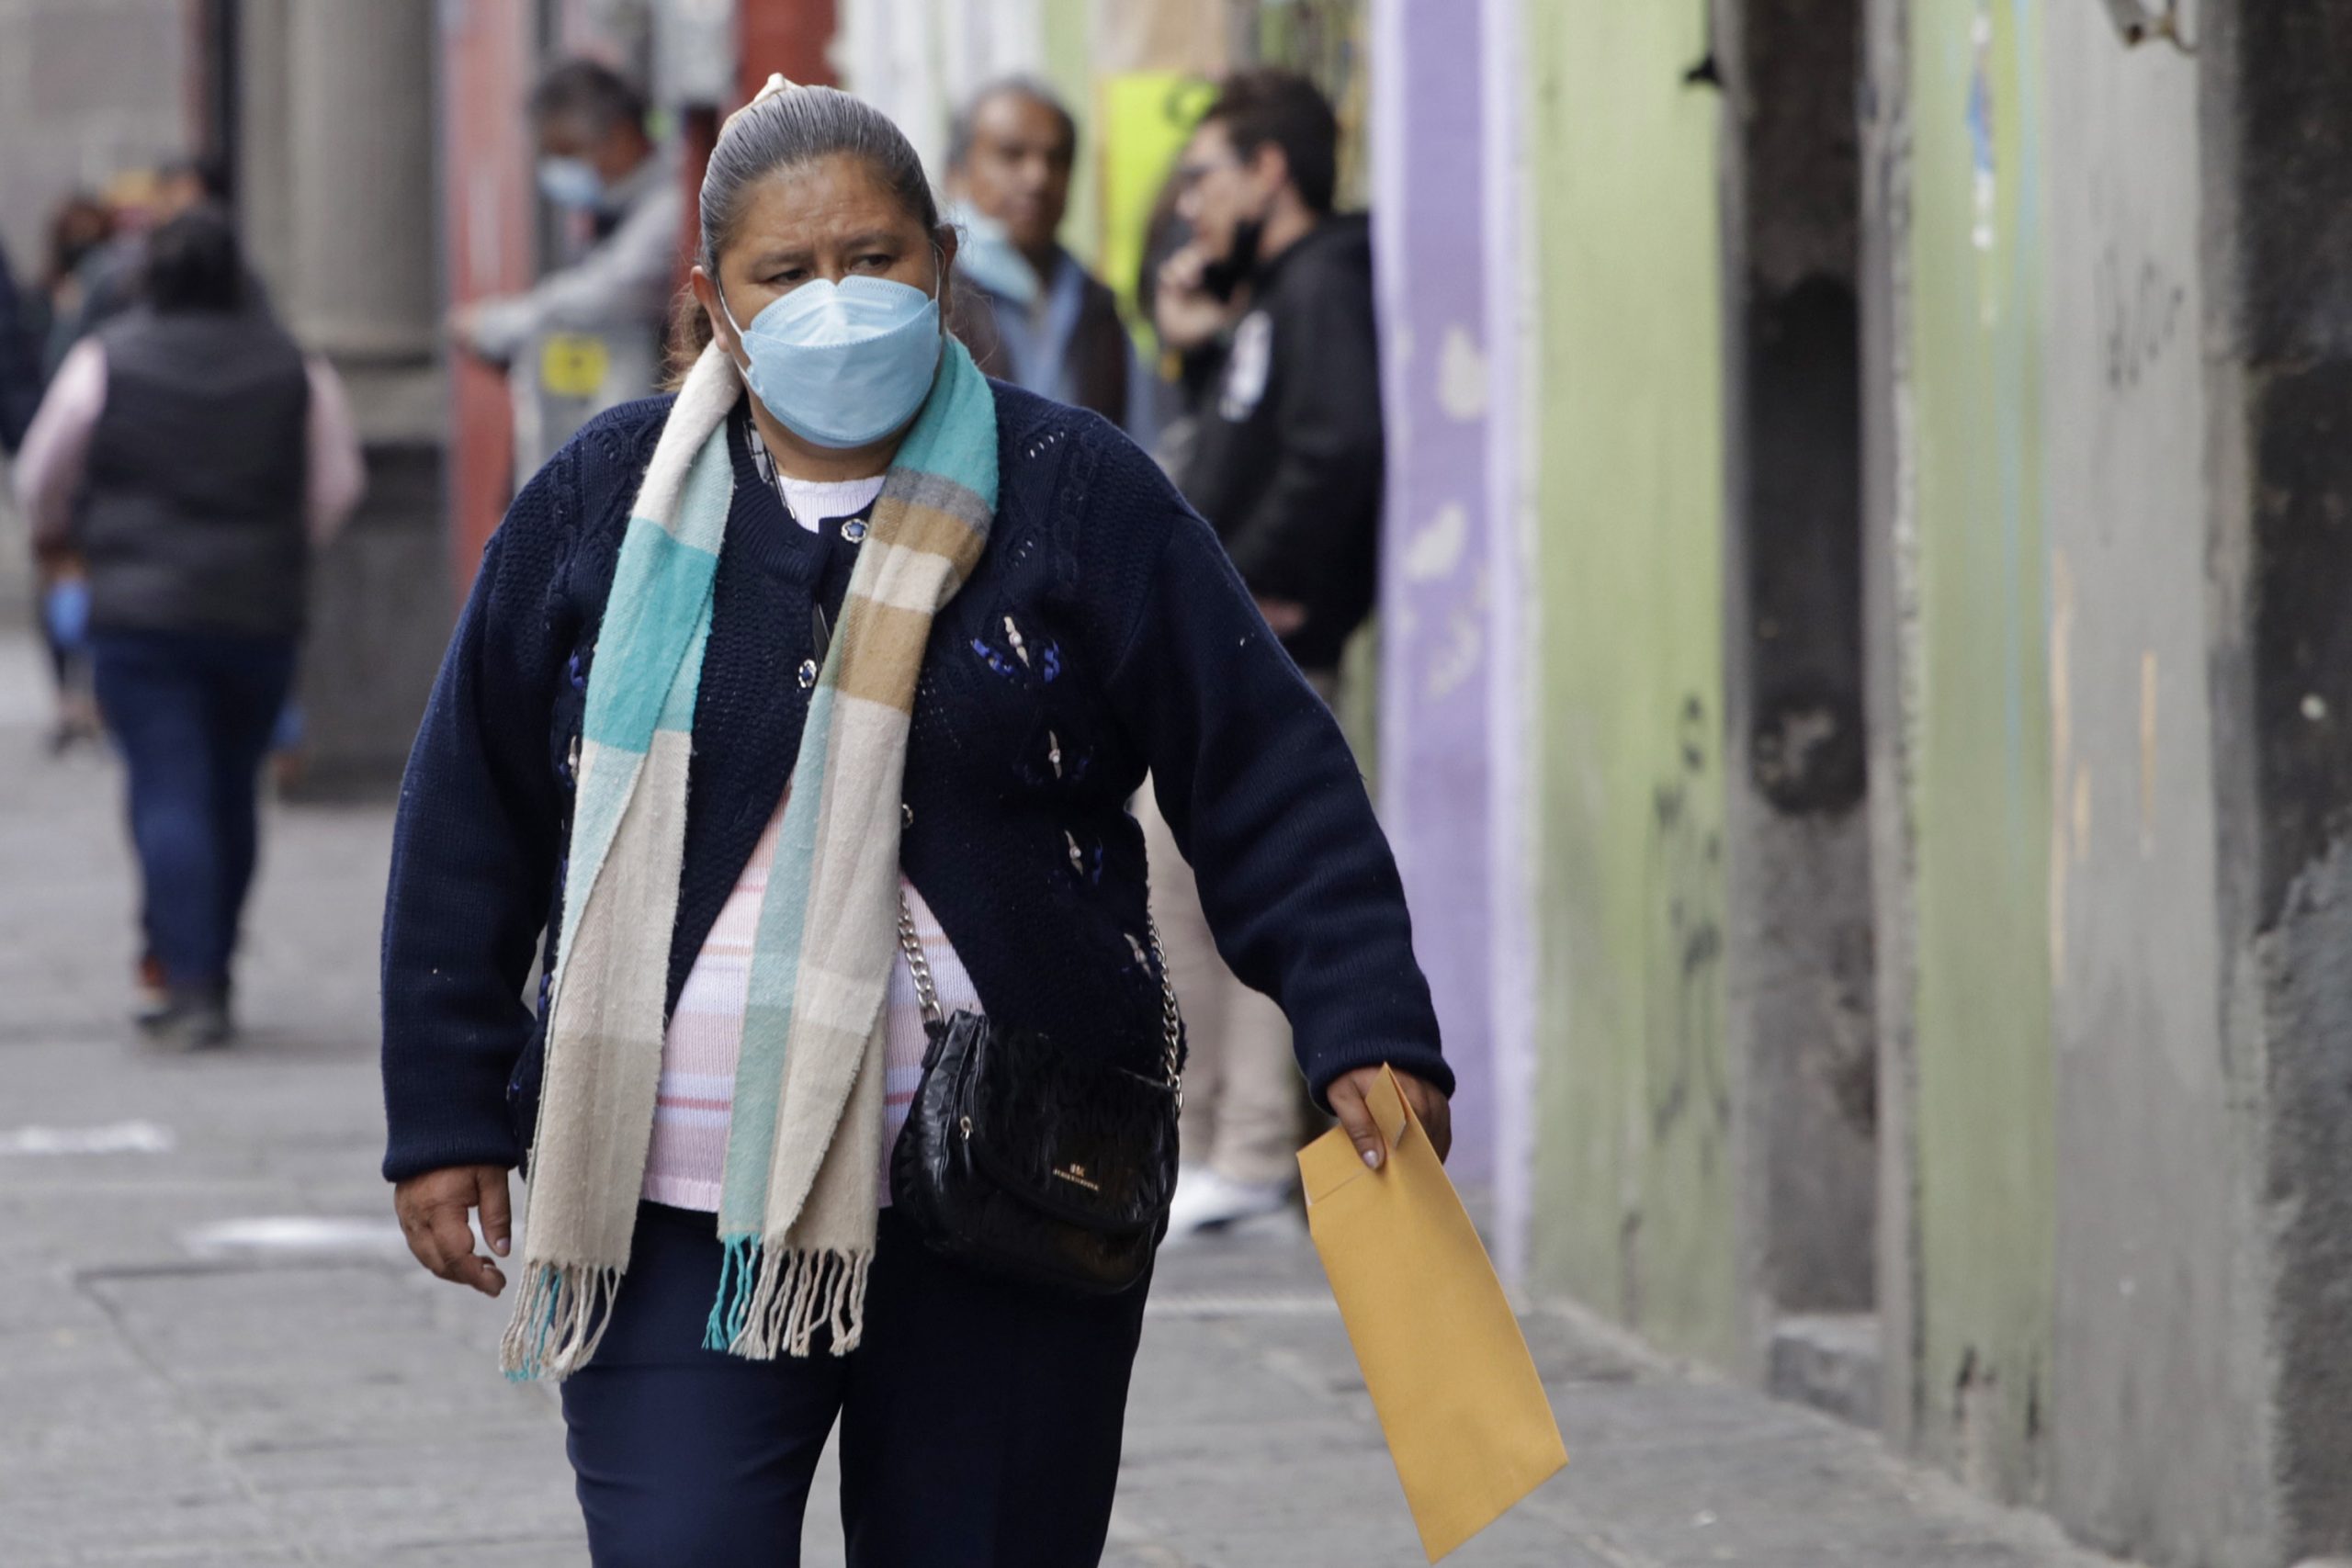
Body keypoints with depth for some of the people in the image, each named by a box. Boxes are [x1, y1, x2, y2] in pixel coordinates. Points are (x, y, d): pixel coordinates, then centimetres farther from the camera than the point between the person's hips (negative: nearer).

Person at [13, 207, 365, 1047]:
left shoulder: (104, 362, -3)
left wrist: (60, 535, 27)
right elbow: (337, 487, 6)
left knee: (168, 793, -5)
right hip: (261, 617, 3)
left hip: (140, 608, -2)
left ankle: (190, 985, -16)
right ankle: (208, 972, 19)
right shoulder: (295, 370, 3)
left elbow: (42, 482, 5)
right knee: (230, 794, 13)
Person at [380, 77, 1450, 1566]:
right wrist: (448, 1115, 7)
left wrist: (1366, 1028, -11)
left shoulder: (1076, 495, 1)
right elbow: (471, 823, 10)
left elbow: (1267, 774, 0)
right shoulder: (603, 509, 5)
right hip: (681, 1218, 0)